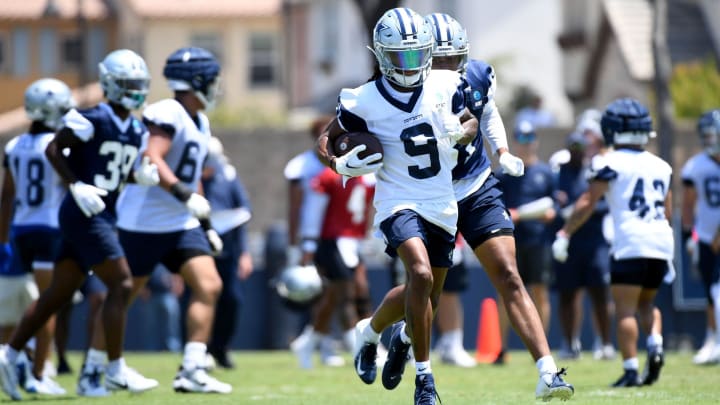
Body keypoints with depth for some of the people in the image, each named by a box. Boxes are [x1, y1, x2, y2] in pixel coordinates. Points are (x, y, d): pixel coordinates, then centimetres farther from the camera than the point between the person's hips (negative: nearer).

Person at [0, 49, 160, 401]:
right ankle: (115, 370, -8)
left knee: (59, 294, 11)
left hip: (102, 216, 9)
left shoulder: (137, 130, 13)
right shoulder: (92, 120, -12)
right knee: (121, 284, -12)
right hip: (83, 214, -9)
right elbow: (53, 150, -11)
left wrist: (142, 175, 0)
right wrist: (76, 186, -19)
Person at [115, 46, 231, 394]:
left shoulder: (199, 123, 14)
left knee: (209, 286, -7)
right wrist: (185, 195, -39)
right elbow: (151, 160, -29)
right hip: (145, 222, -8)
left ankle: (192, 371, -9)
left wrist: (206, 225, 23)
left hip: (181, 225, 8)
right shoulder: (168, 115, -16)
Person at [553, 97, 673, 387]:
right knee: (646, 302, 21)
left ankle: (631, 369, -10)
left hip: (630, 242, -6)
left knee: (625, 308, -2)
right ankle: (655, 344, -4)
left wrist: (564, 234, 2)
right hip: (662, 243, 6)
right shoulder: (661, 166, 16)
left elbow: (587, 203, -4)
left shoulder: (612, 163, -1)